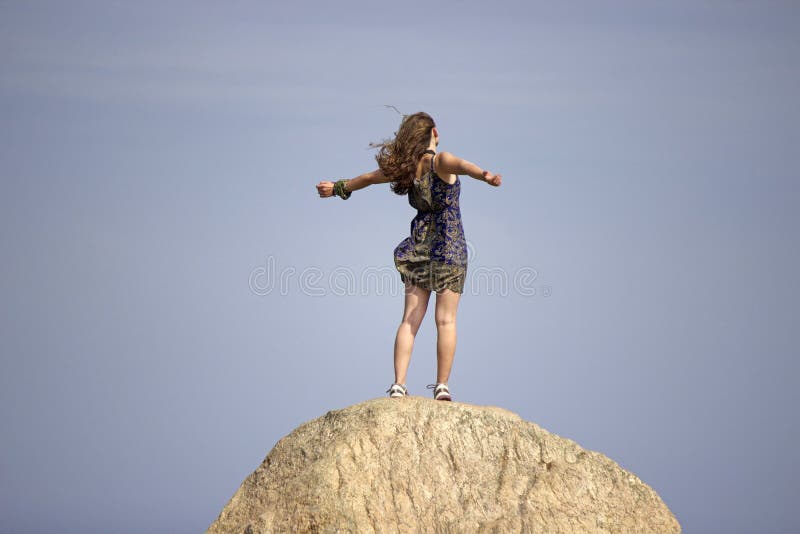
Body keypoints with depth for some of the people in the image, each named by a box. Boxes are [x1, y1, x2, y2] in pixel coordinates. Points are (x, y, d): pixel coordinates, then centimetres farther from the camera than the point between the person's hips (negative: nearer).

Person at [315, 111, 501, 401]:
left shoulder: (405, 168, 6)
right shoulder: (441, 161, -9)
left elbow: (369, 177, 20)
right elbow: (462, 165, -32)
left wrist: (339, 187, 38)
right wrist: (484, 175, -54)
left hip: (419, 244, 4)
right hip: (449, 244, -4)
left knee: (410, 318, 2)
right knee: (445, 320, -2)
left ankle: (399, 384, -8)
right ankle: (442, 386, -4)